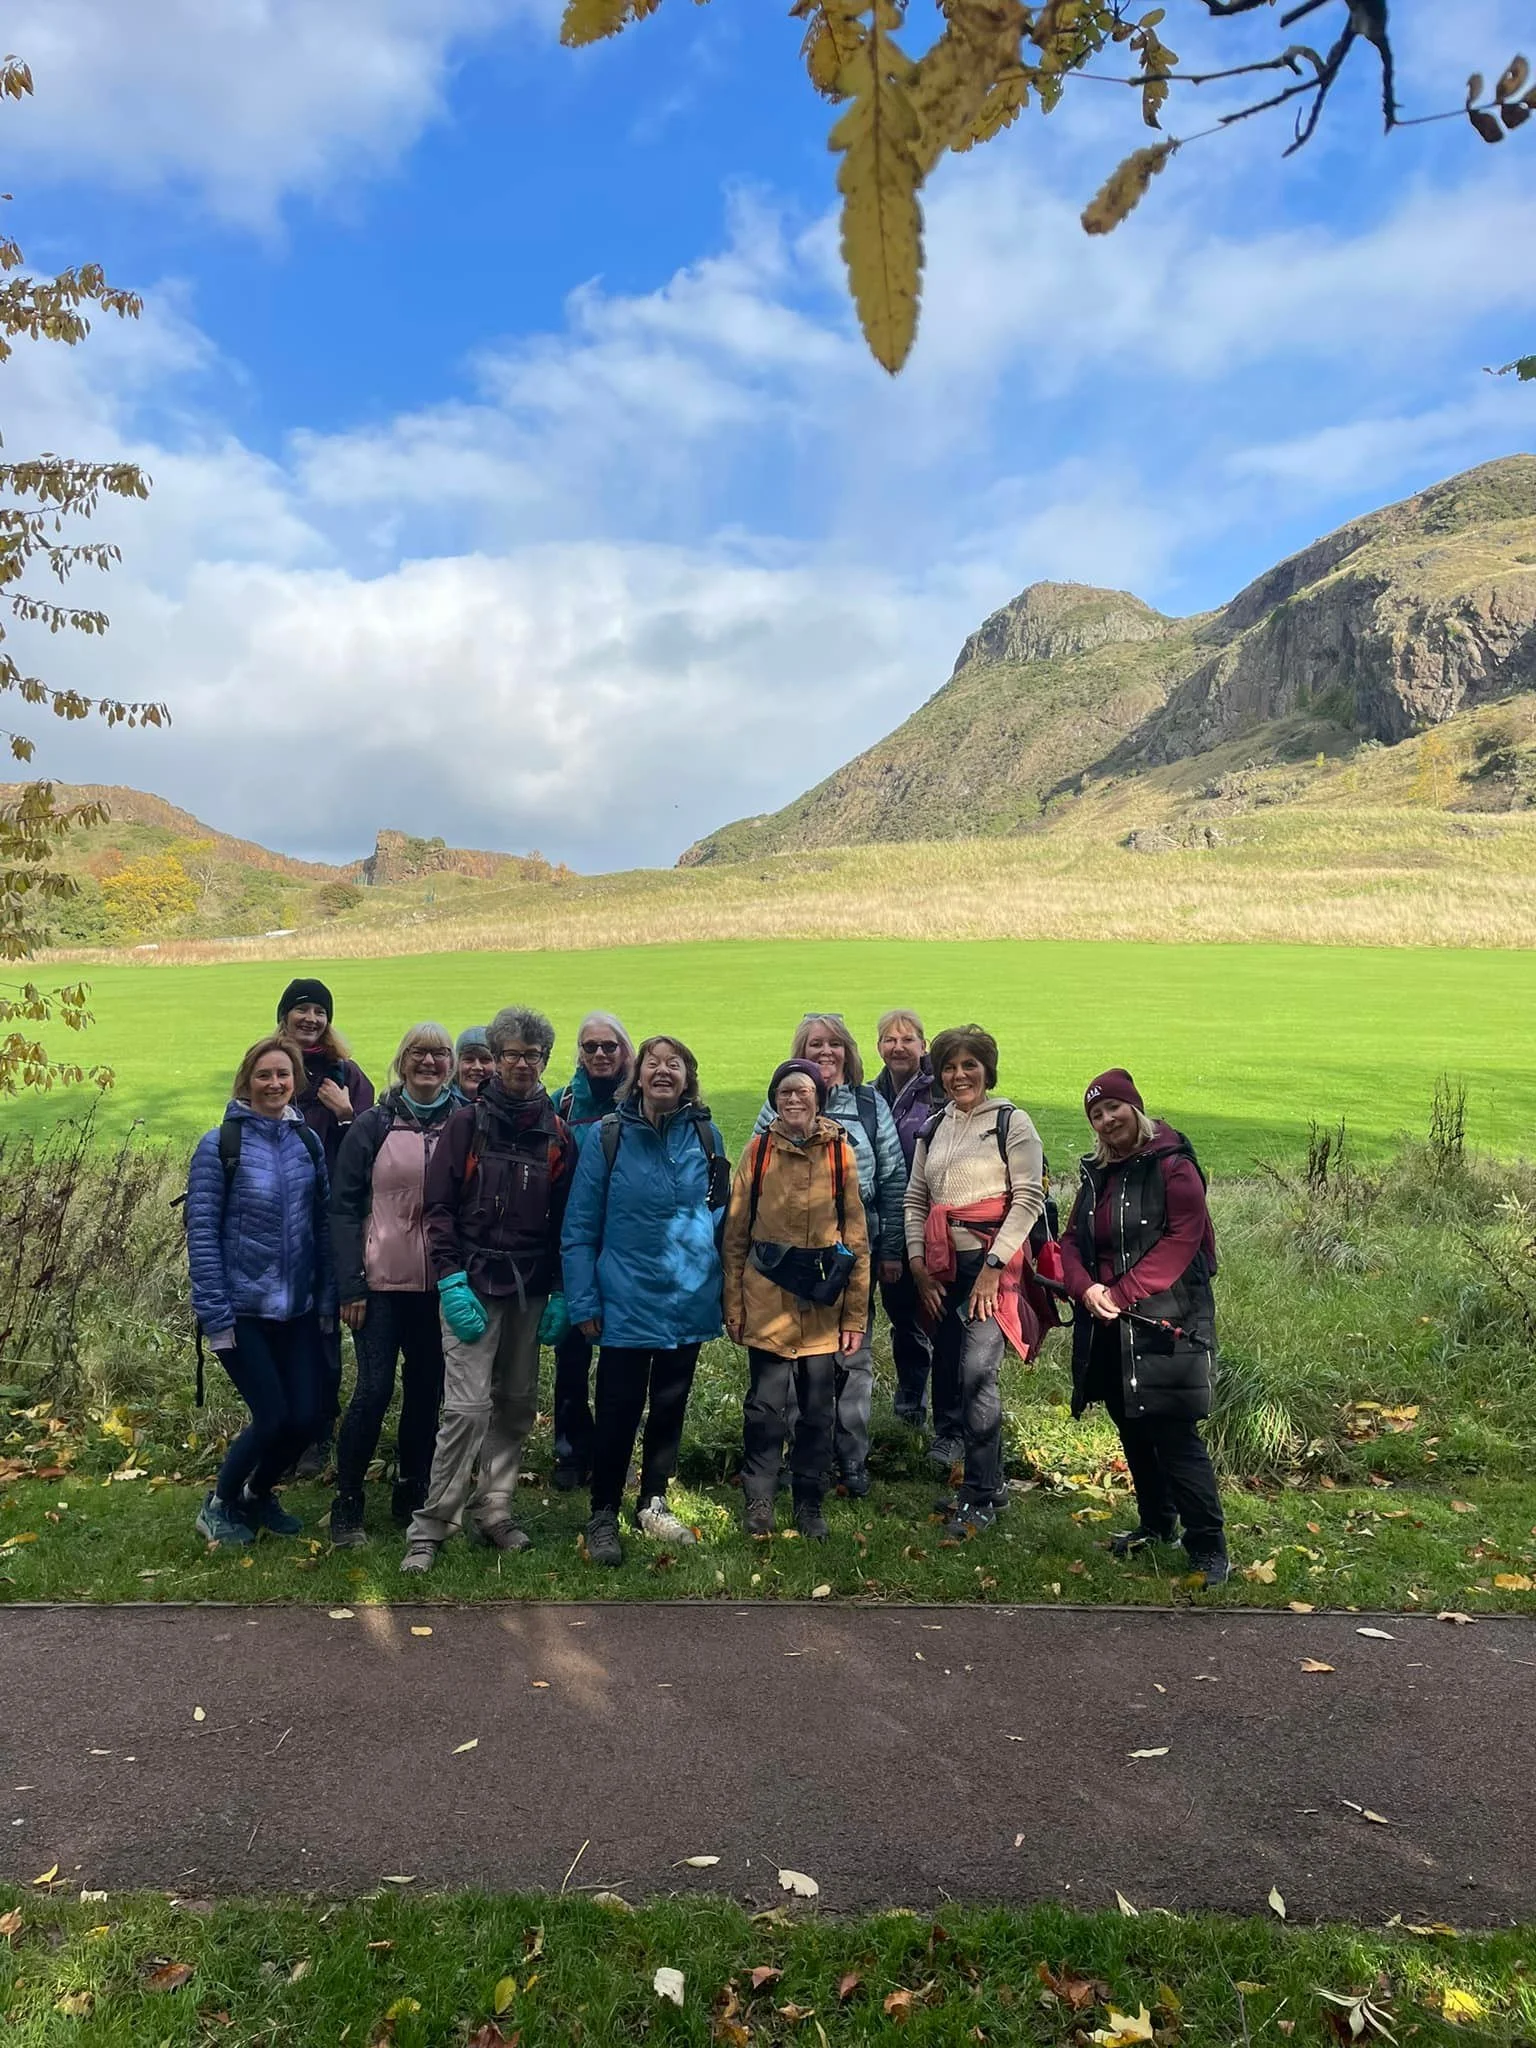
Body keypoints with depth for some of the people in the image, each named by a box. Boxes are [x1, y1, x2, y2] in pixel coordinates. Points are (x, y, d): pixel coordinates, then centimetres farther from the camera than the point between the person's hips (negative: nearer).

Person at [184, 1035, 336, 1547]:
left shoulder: (308, 1141, 4)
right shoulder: (220, 1145, -9)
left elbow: (323, 1224, 7)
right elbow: (201, 1231, -10)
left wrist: (327, 1298, 4)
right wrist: (214, 1313, -13)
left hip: (298, 1309, 4)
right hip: (242, 1310, -4)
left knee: (306, 1417, 4)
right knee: (272, 1416, -5)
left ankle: (258, 1494, 33)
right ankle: (219, 1505, 23)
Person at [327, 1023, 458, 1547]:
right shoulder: (373, 1126, -1)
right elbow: (344, 1207, -2)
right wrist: (350, 1284, -8)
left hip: (441, 1284, 2)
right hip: (383, 1282, -2)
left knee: (427, 1389, 10)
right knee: (374, 1389, -5)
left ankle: (411, 1494, 27)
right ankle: (346, 1504, 13)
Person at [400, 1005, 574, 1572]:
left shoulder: (557, 1135, 7)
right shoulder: (468, 1122, -1)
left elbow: (564, 1221, 10)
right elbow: (438, 1206, -4)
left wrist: (560, 1290, 4)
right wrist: (451, 1280, -12)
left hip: (529, 1289, 4)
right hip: (473, 1284, -4)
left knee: (517, 1404, 11)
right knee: (468, 1406, -9)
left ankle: (493, 1509, 26)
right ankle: (430, 1526, 3)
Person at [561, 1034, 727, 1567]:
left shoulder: (705, 1135, 0)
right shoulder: (607, 1136, -8)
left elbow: (721, 1214, 11)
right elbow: (579, 1228, -5)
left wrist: (721, 1286, 8)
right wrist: (583, 1303, -8)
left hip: (688, 1302, 3)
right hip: (626, 1303, -3)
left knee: (670, 1407, 16)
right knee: (618, 1412, 4)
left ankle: (653, 1503, 35)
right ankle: (604, 1516, 23)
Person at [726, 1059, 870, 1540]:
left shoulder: (840, 1151, 2)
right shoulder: (758, 1150, 1)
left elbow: (856, 1235, 3)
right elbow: (735, 1234, 3)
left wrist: (856, 1312, 0)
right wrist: (733, 1305, 0)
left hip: (823, 1301, 1)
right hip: (767, 1298, -1)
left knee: (818, 1407, 8)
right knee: (766, 1403, 3)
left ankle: (810, 1504, 24)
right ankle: (759, 1500, 21)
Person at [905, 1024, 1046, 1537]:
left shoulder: (1011, 1122, -3)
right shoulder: (932, 1129, 15)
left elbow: (1029, 1197, -10)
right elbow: (914, 1200, 15)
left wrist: (993, 1266, -15)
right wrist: (918, 1263, 3)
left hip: (993, 1264, -6)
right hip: (941, 1268, 6)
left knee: (977, 1371, -15)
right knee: (950, 1371, 9)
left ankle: (979, 1496, -4)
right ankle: (988, 1481, 23)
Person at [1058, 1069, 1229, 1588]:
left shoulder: (1172, 1166, -8)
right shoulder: (1097, 1175, 14)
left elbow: (1180, 1241, -16)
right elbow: (1072, 1240, 10)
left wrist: (1121, 1295, -18)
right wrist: (1085, 1287, -11)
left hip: (1164, 1326, -7)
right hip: (1106, 1327, 7)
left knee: (1175, 1437, -9)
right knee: (1133, 1431, 16)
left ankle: (1208, 1548, 1)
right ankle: (1155, 1524, 33)